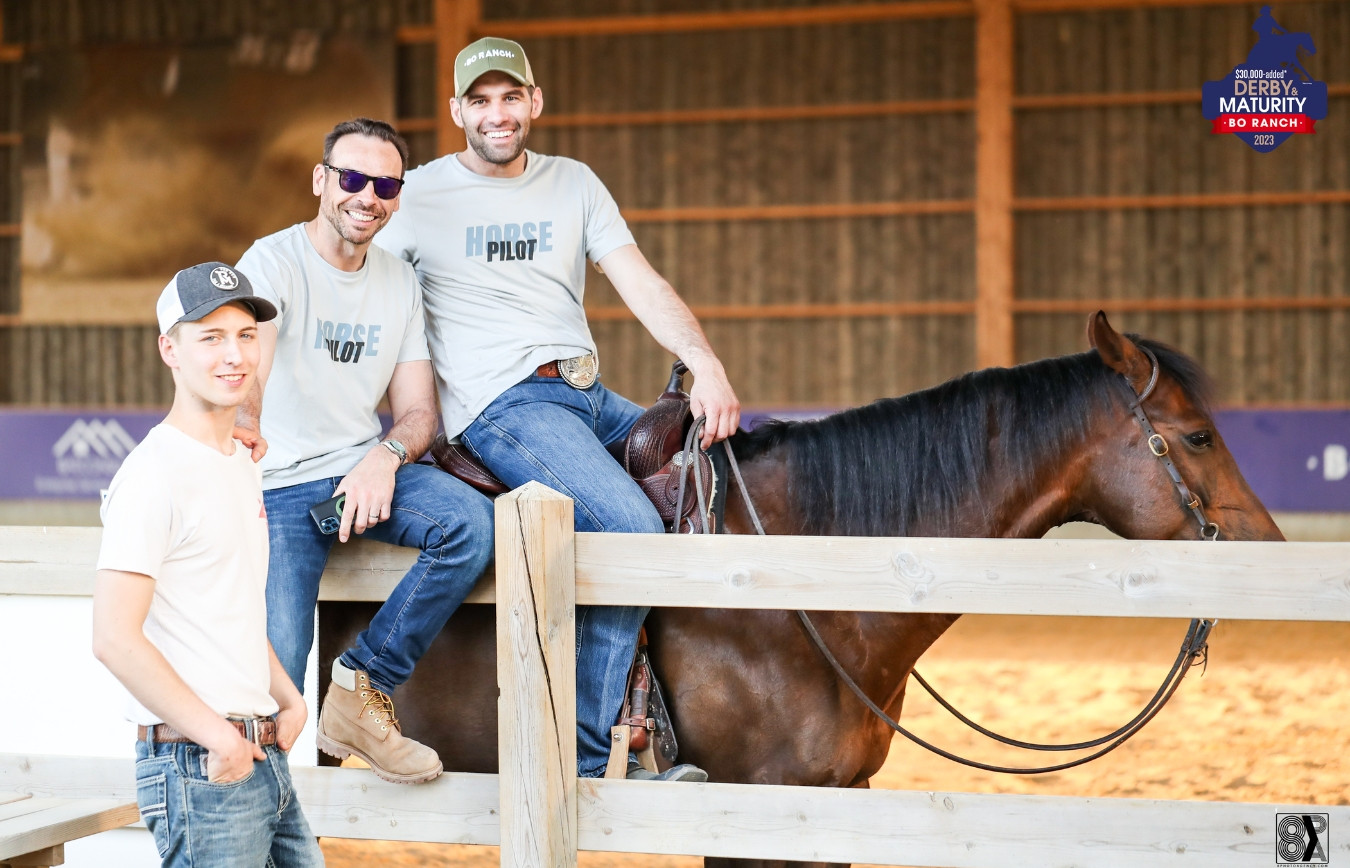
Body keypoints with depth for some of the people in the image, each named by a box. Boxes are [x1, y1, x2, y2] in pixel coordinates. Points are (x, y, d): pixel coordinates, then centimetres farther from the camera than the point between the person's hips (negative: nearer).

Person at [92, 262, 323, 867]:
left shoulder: (243, 464, 16)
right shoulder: (154, 475, -13)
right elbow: (114, 638, -21)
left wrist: (288, 698, 13)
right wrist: (216, 735, -18)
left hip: (264, 759, 9)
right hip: (199, 769, -9)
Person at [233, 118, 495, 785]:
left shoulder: (399, 281, 9)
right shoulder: (273, 262, -10)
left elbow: (418, 409, 9)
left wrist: (387, 455, -15)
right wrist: (245, 421, -55)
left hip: (365, 468, 5)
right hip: (279, 486, -5)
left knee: (472, 525, -25)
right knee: (273, 676, -20)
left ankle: (362, 688, -9)